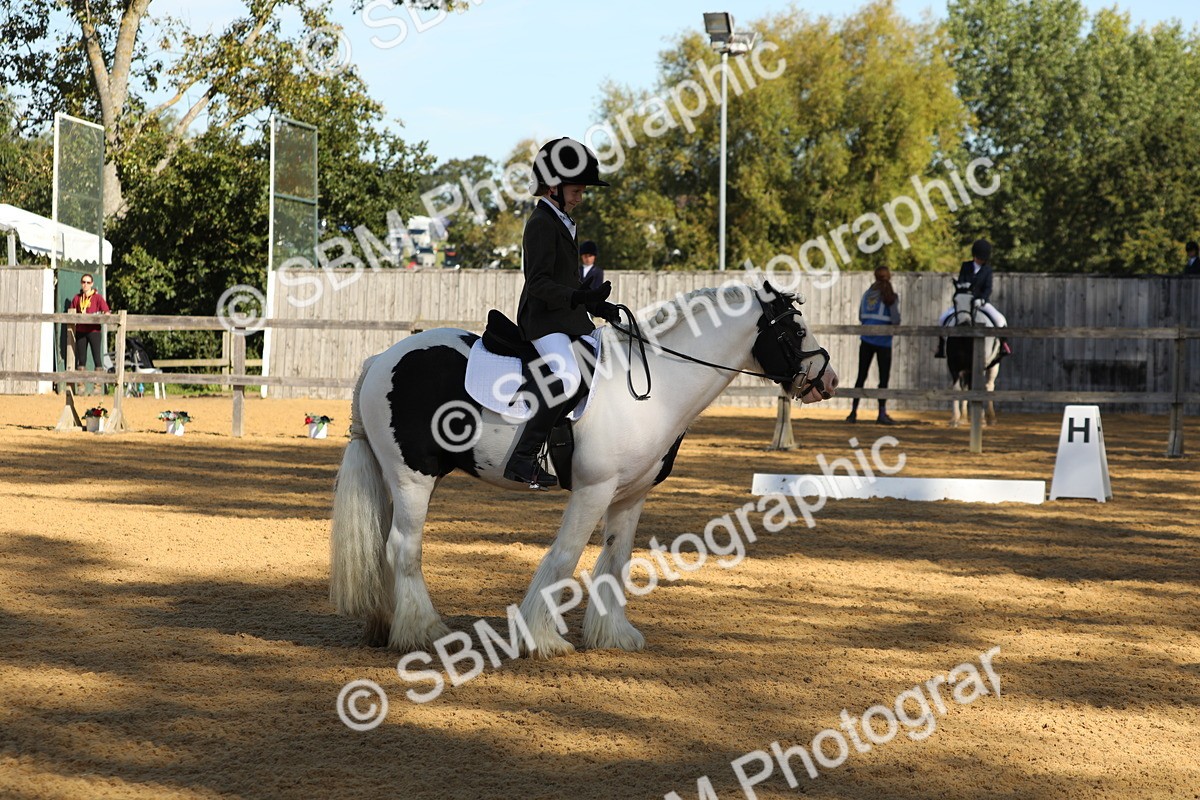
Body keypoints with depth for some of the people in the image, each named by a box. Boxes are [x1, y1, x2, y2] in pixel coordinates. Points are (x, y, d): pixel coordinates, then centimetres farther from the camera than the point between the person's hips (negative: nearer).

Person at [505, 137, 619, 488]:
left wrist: (596, 305, 16)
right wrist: (578, 298, -31)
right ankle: (522, 458, -30)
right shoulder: (541, 223, -10)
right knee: (568, 377, -30)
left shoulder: (563, 223, 21)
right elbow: (539, 283, -20)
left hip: (571, 320, 11)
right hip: (544, 319, -11)